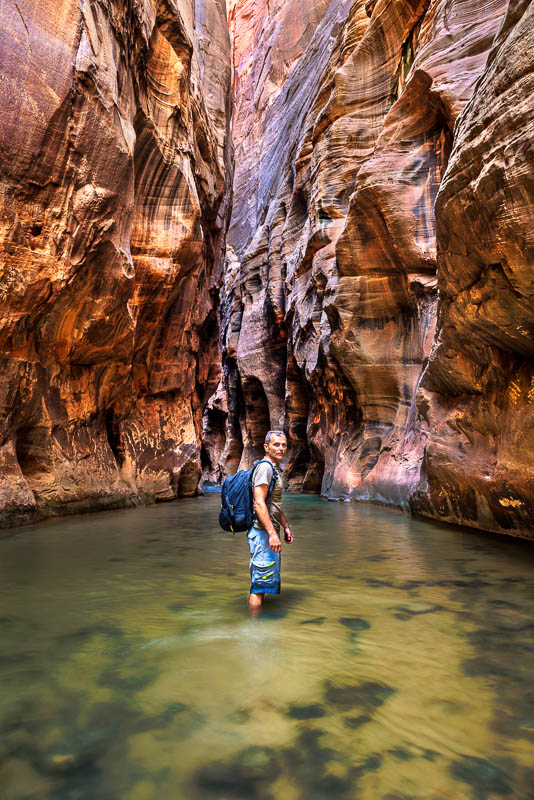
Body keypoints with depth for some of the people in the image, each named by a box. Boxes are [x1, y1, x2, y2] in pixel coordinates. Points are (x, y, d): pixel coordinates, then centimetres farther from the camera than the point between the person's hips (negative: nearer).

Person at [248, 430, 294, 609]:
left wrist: (286, 527, 25)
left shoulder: (275, 469, 18)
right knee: (261, 582, -7)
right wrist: (272, 533, -26)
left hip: (270, 531, 10)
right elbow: (259, 504, -23)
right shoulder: (265, 467, -14)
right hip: (263, 532, -10)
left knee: (264, 581, 17)